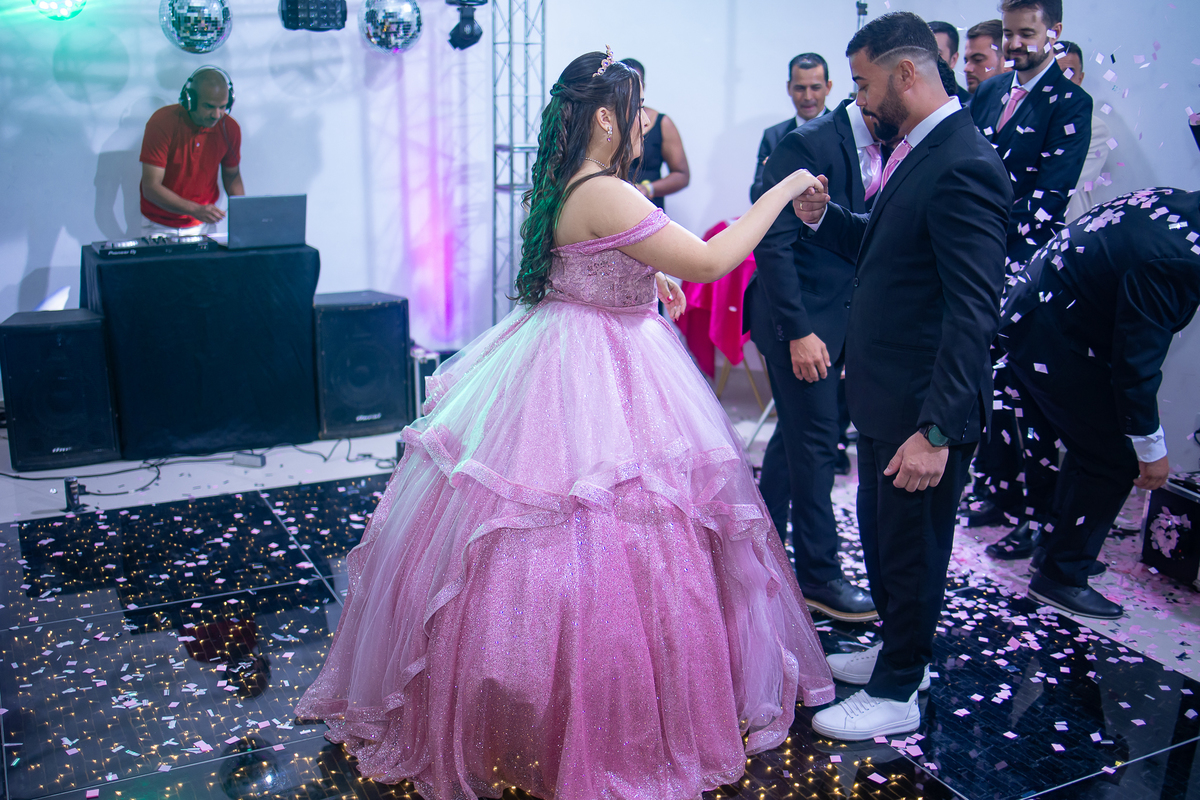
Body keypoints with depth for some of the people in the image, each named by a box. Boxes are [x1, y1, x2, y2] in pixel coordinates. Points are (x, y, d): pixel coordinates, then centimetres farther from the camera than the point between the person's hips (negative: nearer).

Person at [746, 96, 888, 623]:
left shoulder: (884, 152, 7)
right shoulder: (809, 145, -17)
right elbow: (773, 244, -20)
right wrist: (799, 332, -21)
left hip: (839, 319, 8)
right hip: (799, 321, -8)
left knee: (797, 437, 17)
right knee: (815, 445, -2)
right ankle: (818, 575, 13)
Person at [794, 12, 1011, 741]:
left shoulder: (962, 166, -22)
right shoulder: (914, 151, 8)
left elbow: (975, 311, -26)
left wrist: (936, 430, -27)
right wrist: (824, 217, 0)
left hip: (923, 406, -9)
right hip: (884, 394, 9)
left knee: (912, 547, 8)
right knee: (880, 533, 23)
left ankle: (897, 693, 28)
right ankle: (900, 652, 45)